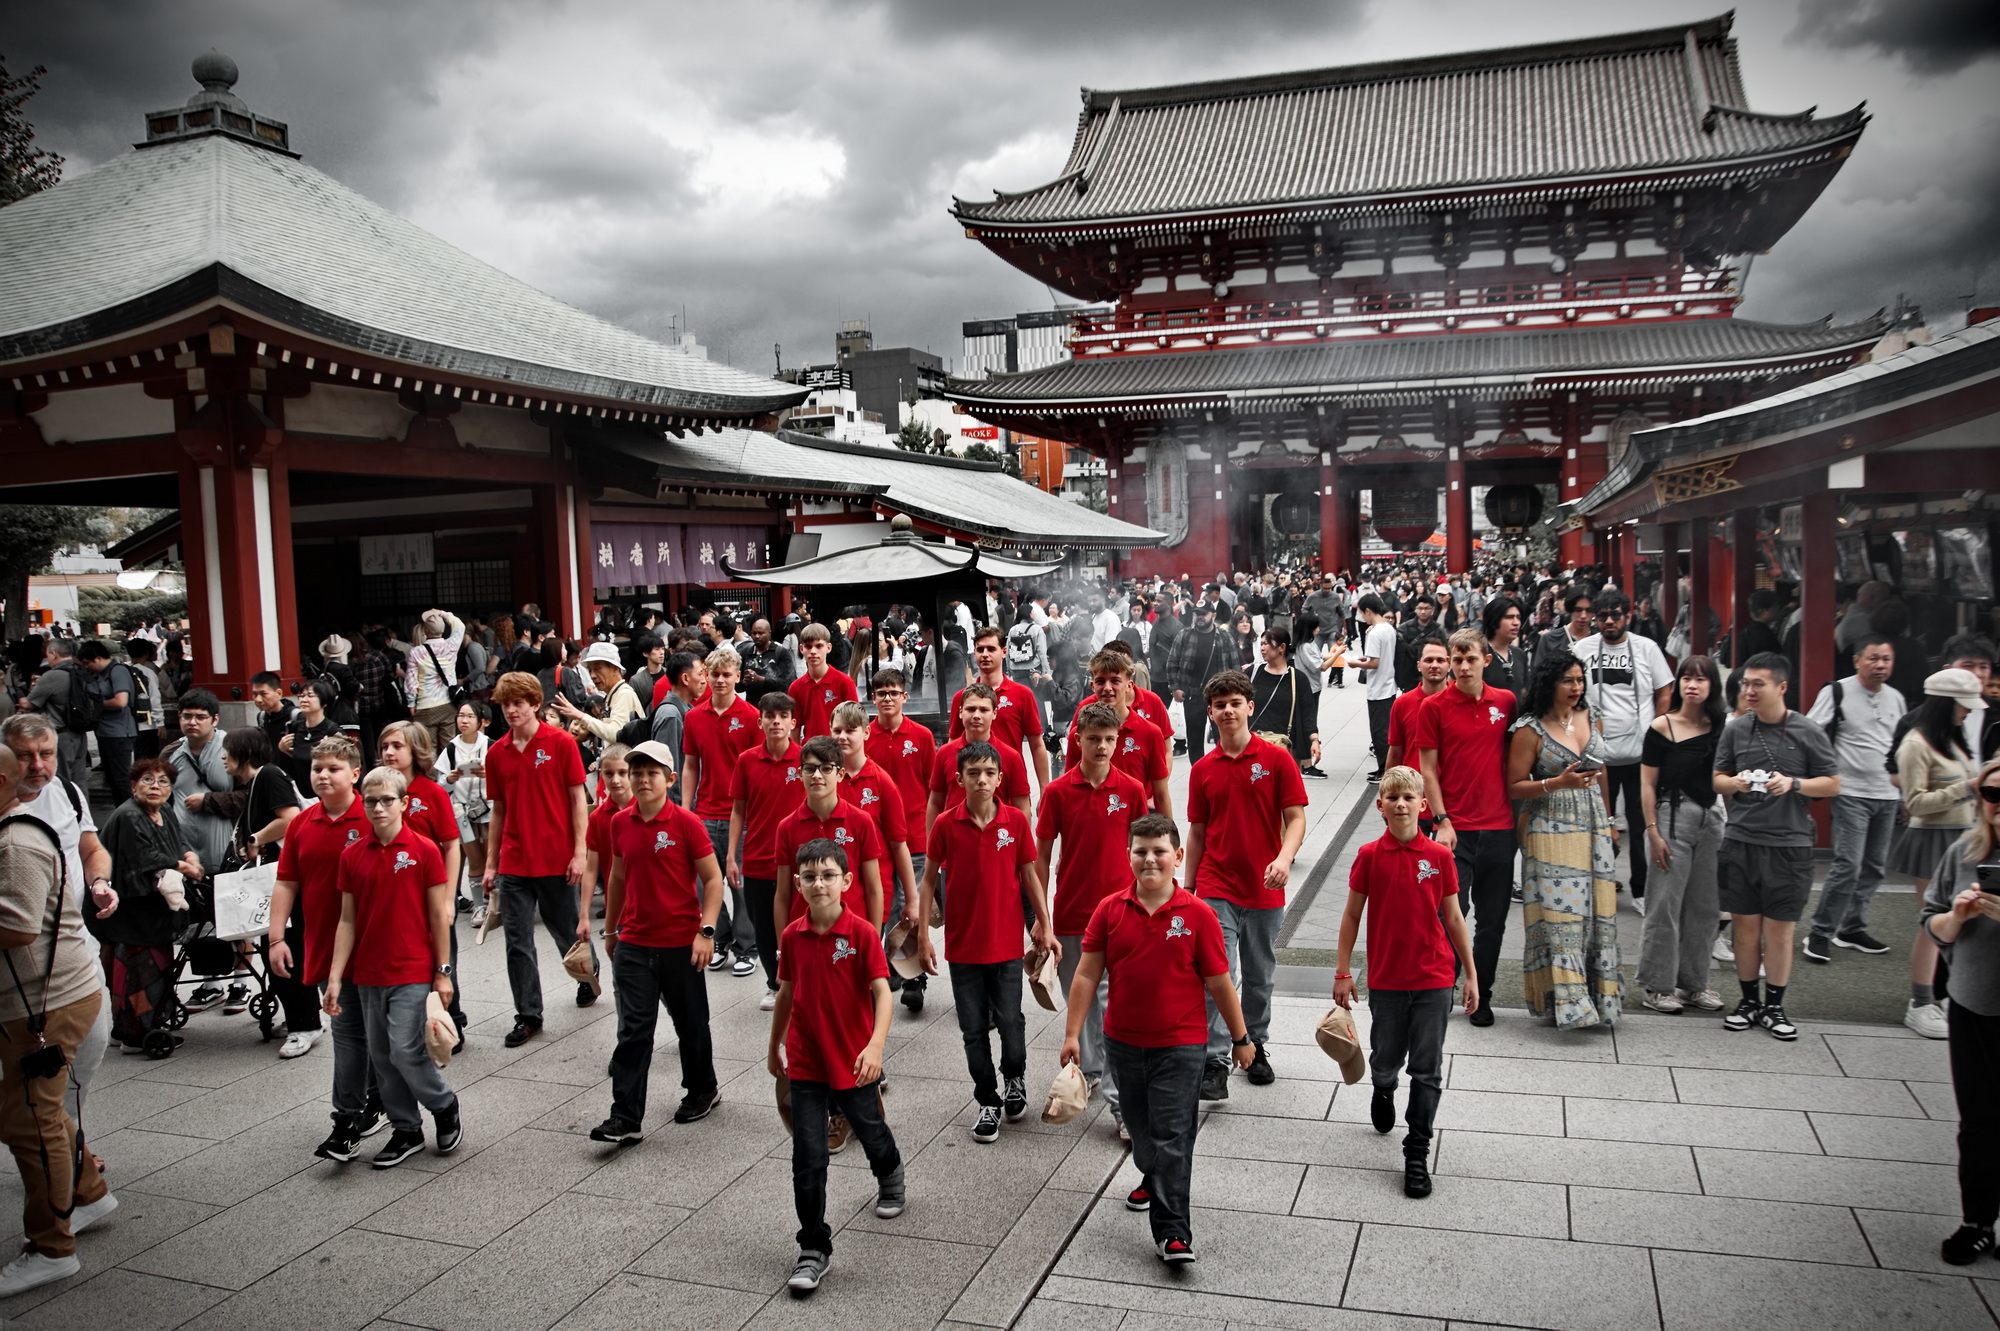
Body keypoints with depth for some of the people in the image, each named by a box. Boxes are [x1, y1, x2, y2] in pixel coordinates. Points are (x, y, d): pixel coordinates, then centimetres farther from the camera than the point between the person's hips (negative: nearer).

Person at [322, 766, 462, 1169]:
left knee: (405, 1050, -9)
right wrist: (335, 977, 1)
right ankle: (406, 1130, 25)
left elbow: (439, 916, -4)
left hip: (412, 972, -5)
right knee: (381, 1056, 10)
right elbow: (347, 920, 5)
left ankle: (445, 1106, 17)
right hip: (367, 974, 5)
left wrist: (443, 972, -5)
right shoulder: (352, 855, 3)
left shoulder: (423, 850, -8)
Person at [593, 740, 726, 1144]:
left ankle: (702, 1091, 34)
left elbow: (713, 879, -8)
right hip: (633, 943, 3)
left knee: (691, 1023, 13)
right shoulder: (620, 823, 3)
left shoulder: (685, 823, -11)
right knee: (632, 1030, 0)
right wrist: (610, 929, 20)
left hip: (681, 943, -3)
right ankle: (626, 1118, 2)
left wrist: (706, 931, -15)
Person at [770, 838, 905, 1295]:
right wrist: (774, 1048, 18)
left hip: (854, 1062, -2)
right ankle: (813, 1251, 10)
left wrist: (876, 1044, -34)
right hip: (805, 1063, 2)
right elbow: (787, 994, 10)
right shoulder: (792, 936, -3)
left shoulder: (862, 934, -15)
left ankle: (891, 1179, 55)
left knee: (871, 1133, 21)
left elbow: (882, 994, -19)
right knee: (808, 1158, -1)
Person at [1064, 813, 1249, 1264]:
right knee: (1140, 1126, 21)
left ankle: (1172, 1231, 2)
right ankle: (1154, 1178, 49)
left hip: (1180, 1045, -3)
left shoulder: (1197, 914, -10)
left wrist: (1241, 1038, 4)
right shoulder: (1109, 910, -4)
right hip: (1123, 1041, 4)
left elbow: (1219, 983, -3)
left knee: (1172, 1136, -4)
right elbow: (1086, 975, -1)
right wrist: (1072, 1033, -3)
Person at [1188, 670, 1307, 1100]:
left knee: (1260, 978, 15)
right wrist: (1187, 889, 8)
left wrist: (1284, 858, -24)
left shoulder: (1276, 759, -4)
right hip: (1216, 890, 0)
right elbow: (1197, 833, 9)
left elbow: (1296, 818, -6)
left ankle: (1255, 1047, 34)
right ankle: (1215, 1063, -5)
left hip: (1265, 889, 0)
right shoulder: (1202, 769, 3)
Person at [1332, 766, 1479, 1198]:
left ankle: (1417, 1153, 14)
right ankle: (1383, 1091, 49)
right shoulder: (1370, 855, -4)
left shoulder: (1439, 857, -4)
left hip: (1434, 979, 0)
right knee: (1385, 1060, 14)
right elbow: (1352, 915, 2)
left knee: (1427, 1070, 3)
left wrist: (1471, 975, 6)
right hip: (1386, 979, 0)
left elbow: (1453, 918, 4)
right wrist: (1342, 972, 1)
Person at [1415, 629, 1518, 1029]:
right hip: (1455, 827, -3)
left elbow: (1512, 758, 15)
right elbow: (1428, 769, -2)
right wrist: (1442, 822, -9)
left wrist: (1517, 810, 10)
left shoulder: (1506, 702, 6)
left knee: (1493, 920, 9)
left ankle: (1481, 996, 23)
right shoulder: (1434, 706, -3)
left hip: (1499, 827, 3)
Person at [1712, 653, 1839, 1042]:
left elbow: (1832, 784, 3)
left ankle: (1774, 1006, 18)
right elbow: (1717, 779, 14)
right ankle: (1749, 1001, 21)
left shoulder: (1808, 733, -1)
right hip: (1740, 840, 2)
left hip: (1788, 844, -2)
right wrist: (1734, 783, -8)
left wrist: (1794, 784, -13)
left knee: (1779, 929, 4)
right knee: (1745, 925, 8)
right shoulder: (1735, 729, 5)